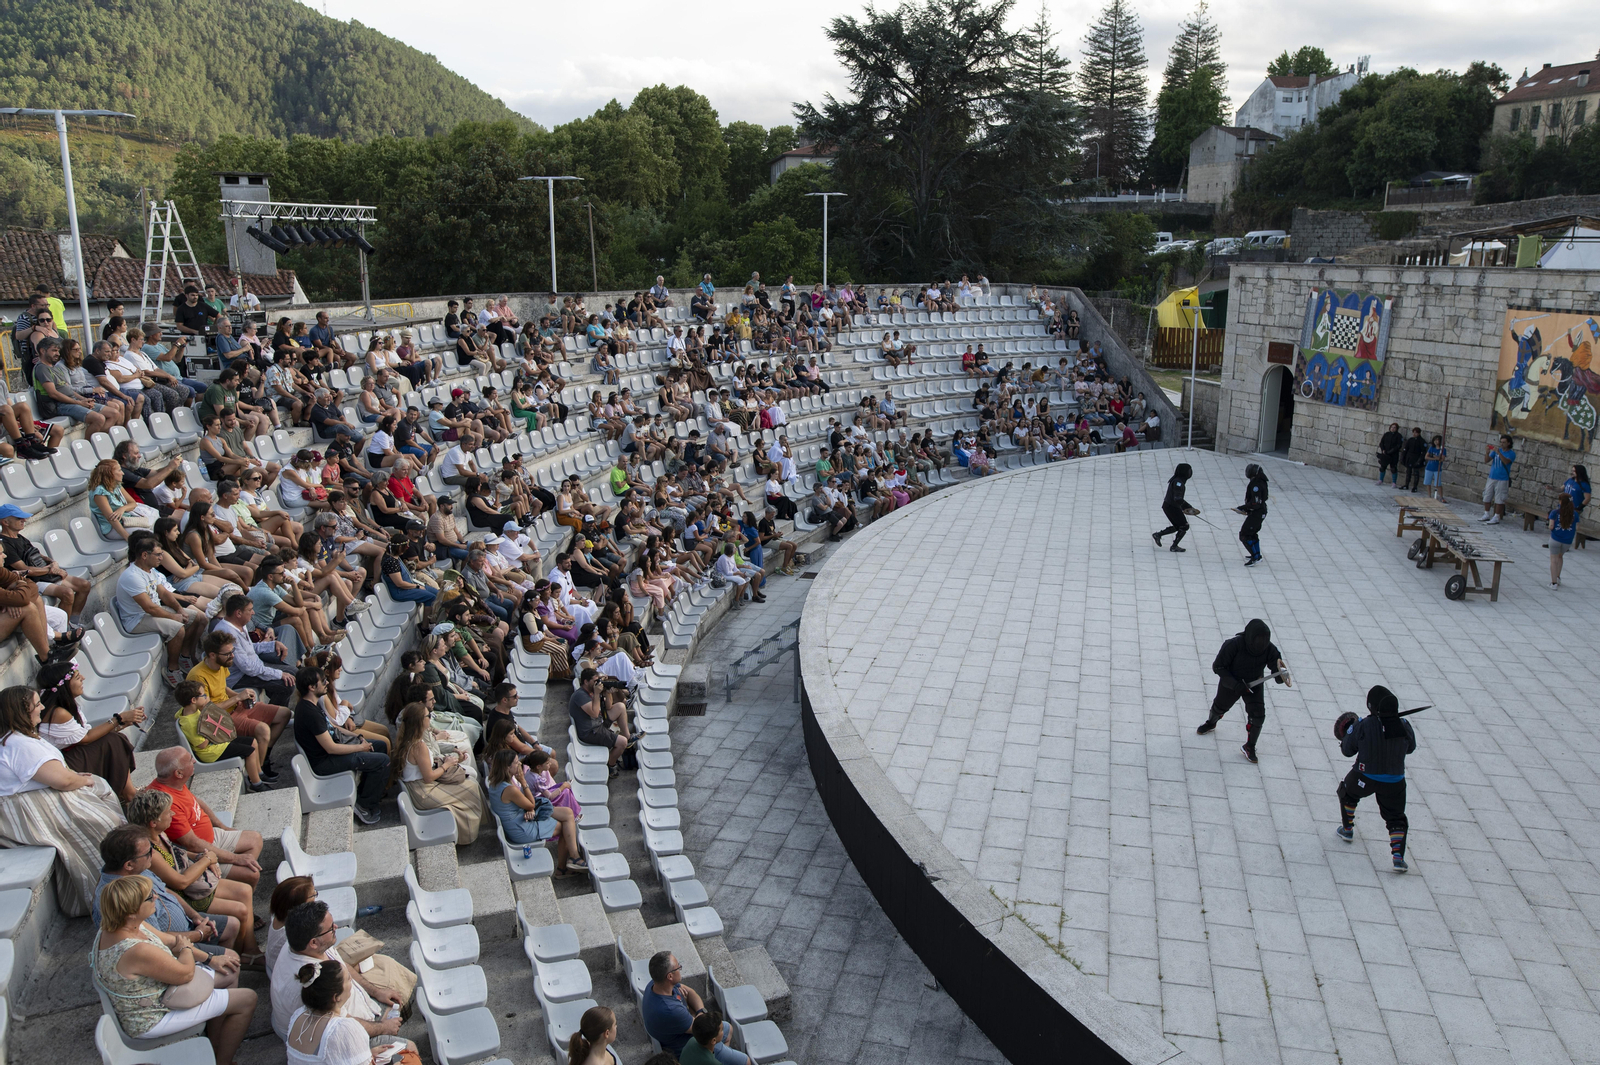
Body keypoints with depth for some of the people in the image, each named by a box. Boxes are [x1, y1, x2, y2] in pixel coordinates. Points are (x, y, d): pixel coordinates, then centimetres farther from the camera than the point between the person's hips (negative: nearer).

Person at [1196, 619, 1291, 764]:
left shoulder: (1269, 650, -24)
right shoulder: (1233, 645, -32)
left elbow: (1277, 673, -21)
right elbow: (1218, 666, -24)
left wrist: (1282, 676, -46)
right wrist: (1234, 684, -33)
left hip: (1254, 685, 1)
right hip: (1231, 683, -1)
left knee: (1257, 715, -11)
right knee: (1219, 707, 19)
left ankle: (1249, 747, 12)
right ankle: (1210, 724, 55)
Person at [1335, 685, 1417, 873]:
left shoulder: (1363, 726, -18)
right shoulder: (1403, 726, -11)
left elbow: (1347, 750, -6)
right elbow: (1410, 747, 9)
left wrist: (1345, 736, 15)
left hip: (1364, 777, -2)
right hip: (1394, 782, 2)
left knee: (1347, 792, 30)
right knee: (1396, 818, 18)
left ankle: (1347, 829, 40)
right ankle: (1398, 854, 1)